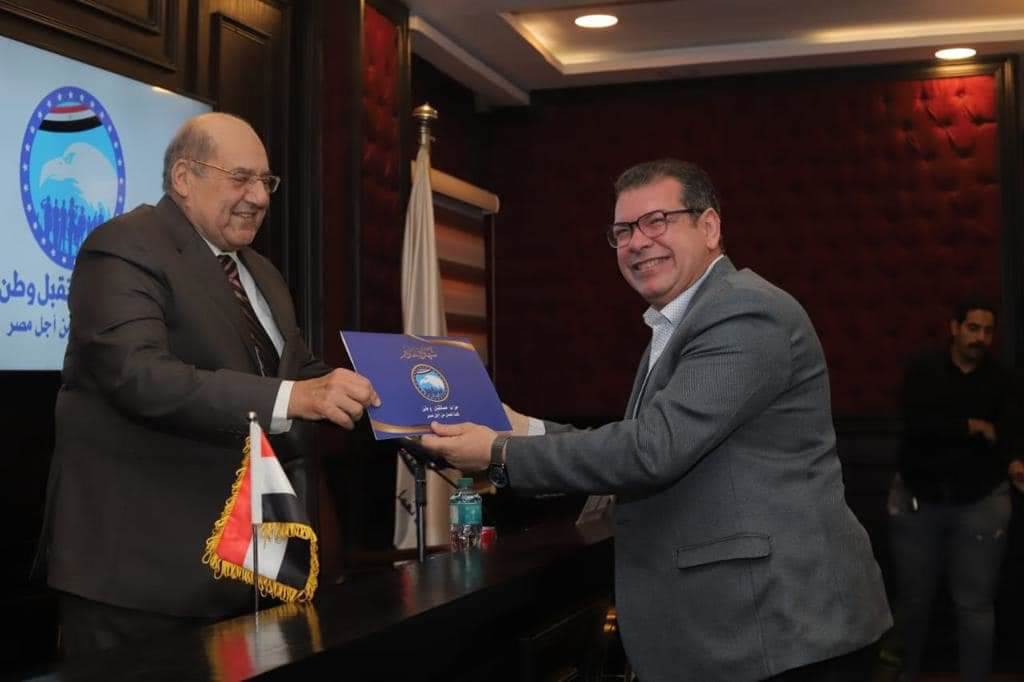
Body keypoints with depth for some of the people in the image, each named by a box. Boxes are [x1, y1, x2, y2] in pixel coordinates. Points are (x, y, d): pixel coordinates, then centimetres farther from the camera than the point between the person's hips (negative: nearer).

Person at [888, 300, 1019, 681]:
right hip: (917, 500, 0)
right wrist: (971, 427, -16)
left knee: (975, 605, 0)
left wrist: (1009, 464, -28)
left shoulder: (1000, 381, 0)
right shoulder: (923, 370, -3)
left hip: (979, 503, 0)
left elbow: (1000, 441, -9)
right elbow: (915, 426, -18)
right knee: (913, 600, 11)